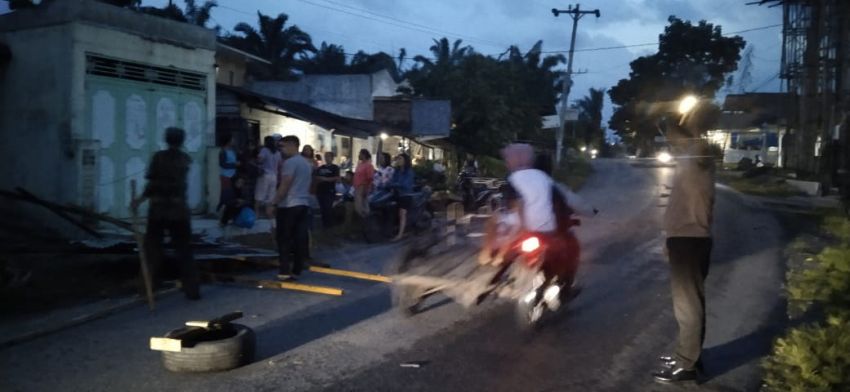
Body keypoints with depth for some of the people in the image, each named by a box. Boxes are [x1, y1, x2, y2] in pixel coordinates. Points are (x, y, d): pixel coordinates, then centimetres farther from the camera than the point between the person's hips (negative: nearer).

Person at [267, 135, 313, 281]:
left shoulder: (290, 162, -12)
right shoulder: (307, 163, 16)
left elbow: (284, 186, -17)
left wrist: (273, 204, -15)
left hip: (289, 205, -8)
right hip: (303, 204, 8)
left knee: (284, 239, -2)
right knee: (300, 239, 6)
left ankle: (284, 271, -3)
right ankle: (296, 271, 9)